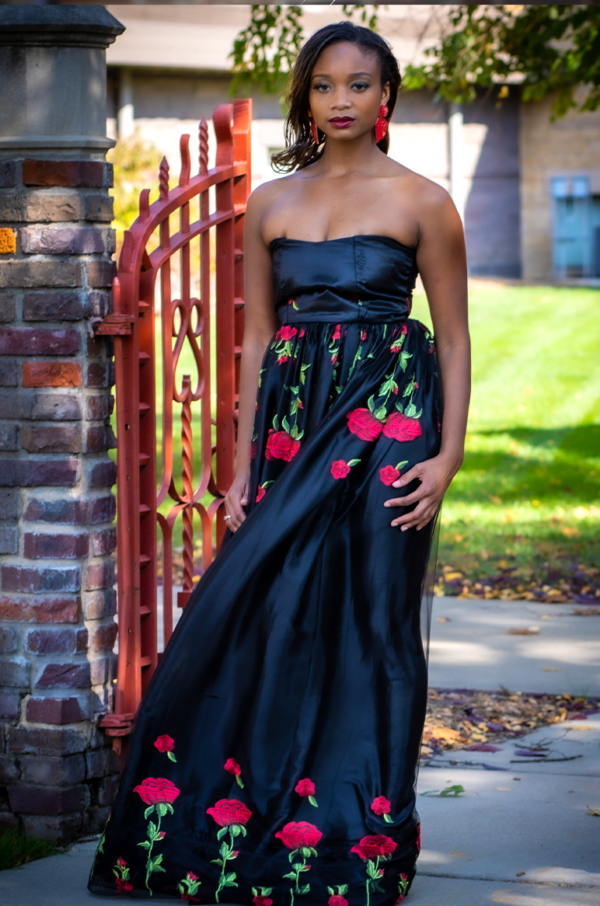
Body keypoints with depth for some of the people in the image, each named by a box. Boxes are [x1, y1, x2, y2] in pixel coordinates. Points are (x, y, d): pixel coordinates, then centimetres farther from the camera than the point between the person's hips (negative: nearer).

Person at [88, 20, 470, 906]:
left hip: (387, 423, -3)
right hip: (292, 415, 3)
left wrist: (448, 455, -9)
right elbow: (258, 338, 11)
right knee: (275, 614, 2)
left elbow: (454, 338, 1)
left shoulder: (421, 202, 0)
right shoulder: (271, 204, 10)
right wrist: (243, 468, 6)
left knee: (371, 622, -1)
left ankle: (361, 833, 8)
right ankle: (260, 825, 13)